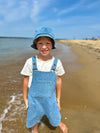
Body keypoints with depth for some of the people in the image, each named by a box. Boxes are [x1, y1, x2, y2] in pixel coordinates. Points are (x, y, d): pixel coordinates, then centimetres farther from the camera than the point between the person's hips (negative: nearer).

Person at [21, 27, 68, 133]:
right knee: (34, 117, 22)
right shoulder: (30, 62, -18)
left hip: (50, 97, 1)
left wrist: (58, 99, 5)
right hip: (34, 98, 0)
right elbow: (26, 81, -7)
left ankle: (60, 124, 56)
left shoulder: (57, 62, -15)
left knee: (55, 118, 20)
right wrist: (25, 99, 1)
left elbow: (58, 81, -3)